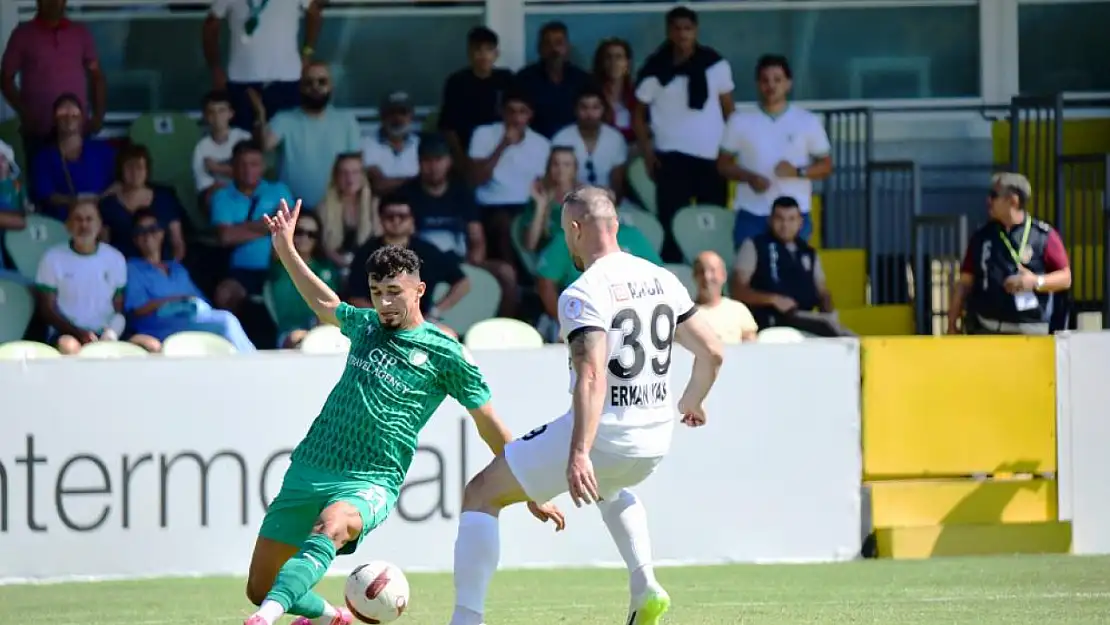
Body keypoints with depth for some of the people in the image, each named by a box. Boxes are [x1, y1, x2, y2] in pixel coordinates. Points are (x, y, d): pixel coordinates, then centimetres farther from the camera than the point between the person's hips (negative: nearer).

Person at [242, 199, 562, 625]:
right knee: (259, 587, 3)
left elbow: (490, 426, 8)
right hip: (309, 469, 6)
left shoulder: (445, 355, 2)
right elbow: (324, 304, 39)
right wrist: (286, 251, 35)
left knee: (331, 527, -41)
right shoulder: (365, 326, 15)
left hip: (370, 483, -6)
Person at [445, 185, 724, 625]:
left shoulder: (583, 295, -15)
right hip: (655, 441, 7)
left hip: (599, 433, -7)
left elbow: (592, 377, -27)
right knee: (609, 485, 41)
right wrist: (691, 403, 31)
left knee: (480, 496, 6)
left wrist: (579, 455, -35)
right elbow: (711, 352, 12)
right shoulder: (662, 280, 6)